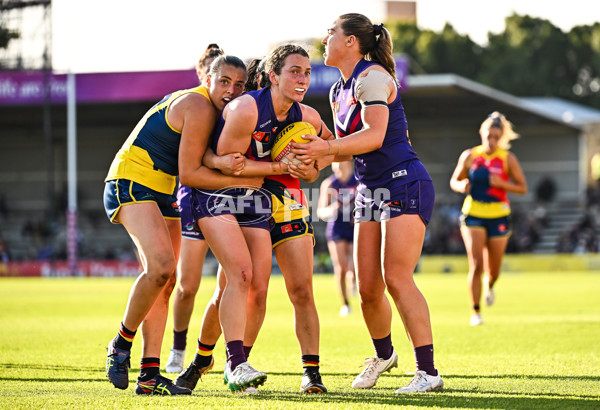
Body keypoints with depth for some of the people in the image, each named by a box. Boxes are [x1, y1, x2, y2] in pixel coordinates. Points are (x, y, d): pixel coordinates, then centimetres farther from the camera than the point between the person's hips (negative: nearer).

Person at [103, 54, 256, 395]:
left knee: (166, 281, 2)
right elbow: (189, 173, -19)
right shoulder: (199, 107, -18)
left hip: (163, 194, 10)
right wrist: (241, 181, -17)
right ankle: (122, 344, -7)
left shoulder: (216, 111, 12)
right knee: (161, 266, -26)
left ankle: (150, 374, 0)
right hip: (131, 183, -10)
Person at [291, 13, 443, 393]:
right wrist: (313, 155, 0)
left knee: (397, 279, -19)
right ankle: (383, 355, 30)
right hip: (371, 190, 8)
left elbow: (374, 135, -26)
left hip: (405, 183, -8)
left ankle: (428, 372, -18)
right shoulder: (339, 91, 14)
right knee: (368, 288, 5)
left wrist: (327, 147, -36)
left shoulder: (372, 77, -14)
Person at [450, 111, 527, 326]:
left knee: (493, 270, 8)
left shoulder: (508, 158, -5)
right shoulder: (469, 156, -2)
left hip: (498, 218, 0)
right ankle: (475, 312, -6)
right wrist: (461, 186, -15)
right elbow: (454, 181, 9)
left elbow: (523, 188, -3)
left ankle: (489, 285, 46)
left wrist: (501, 183, -20)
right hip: (473, 216, 0)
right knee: (476, 265, -16)